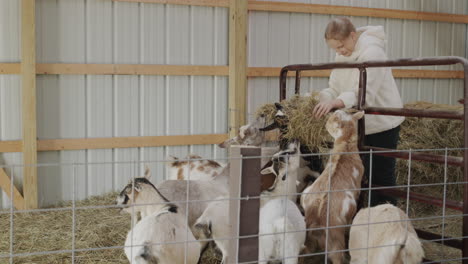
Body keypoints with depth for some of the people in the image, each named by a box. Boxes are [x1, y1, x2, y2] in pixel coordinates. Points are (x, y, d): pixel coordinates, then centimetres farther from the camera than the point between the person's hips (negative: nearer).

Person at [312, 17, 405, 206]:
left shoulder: (372, 52, -21)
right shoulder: (342, 56, 6)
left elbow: (364, 93, -31)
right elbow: (335, 88, 1)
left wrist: (337, 102, -46)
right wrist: (325, 99, -21)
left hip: (382, 123, -8)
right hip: (359, 124, 8)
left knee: (381, 176, -2)